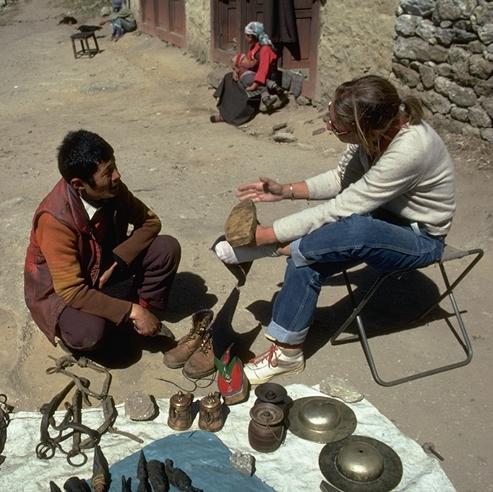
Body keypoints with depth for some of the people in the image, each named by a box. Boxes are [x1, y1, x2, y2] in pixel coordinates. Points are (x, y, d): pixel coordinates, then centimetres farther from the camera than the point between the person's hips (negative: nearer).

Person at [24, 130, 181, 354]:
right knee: (89, 332, -36)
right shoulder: (55, 220, -33)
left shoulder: (113, 190, -17)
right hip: (60, 291, -5)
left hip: (105, 270, 5)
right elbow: (72, 291, -34)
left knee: (167, 248, -15)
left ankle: (146, 309, 3)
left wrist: (117, 260, -20)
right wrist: (132, 311, -32)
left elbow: (151, 221, -5)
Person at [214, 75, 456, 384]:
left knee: (354, 230, -39)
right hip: (387, 216, 7)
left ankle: (272, 250, -17)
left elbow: (337, 211, -32)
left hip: (422, 239, -7)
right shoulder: (380, 123, -14)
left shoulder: (409, 150, -36)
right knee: (307, 262, -16)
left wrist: (265, 235, -27)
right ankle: (288, 352, -4)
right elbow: (343, 178, 2)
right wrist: (285, 191, -10)